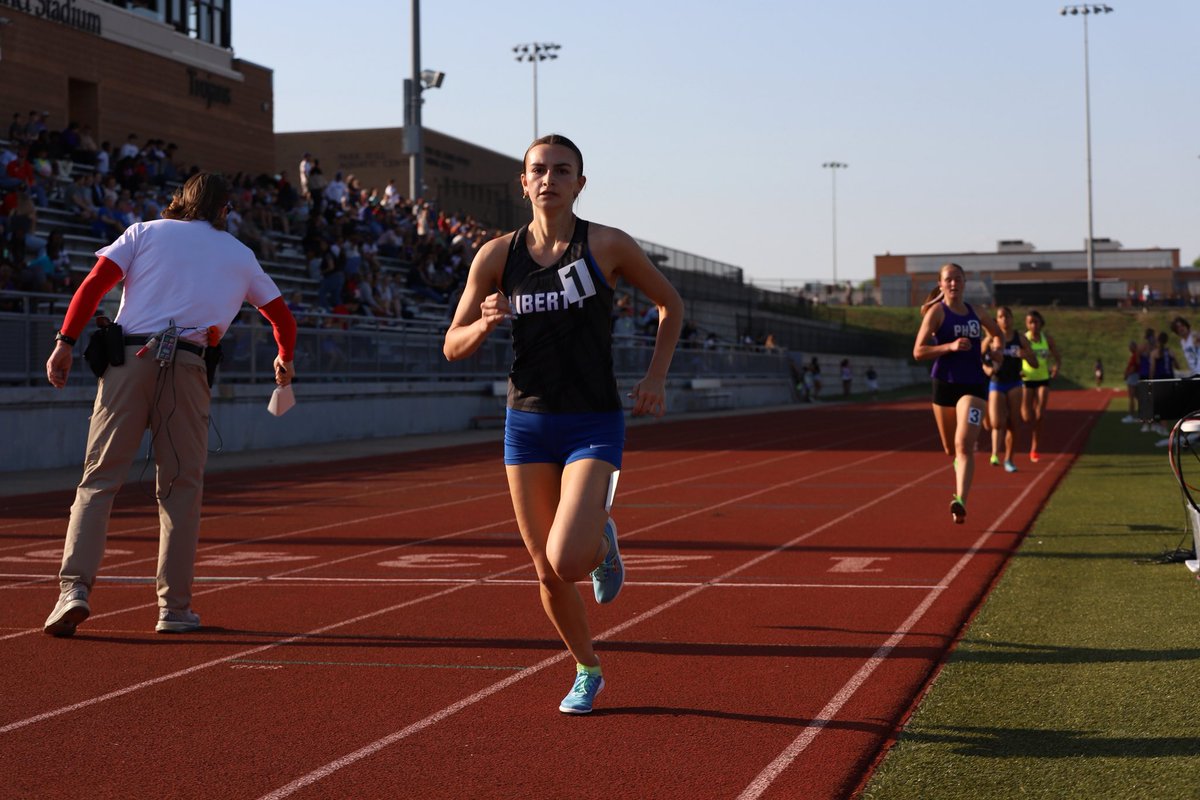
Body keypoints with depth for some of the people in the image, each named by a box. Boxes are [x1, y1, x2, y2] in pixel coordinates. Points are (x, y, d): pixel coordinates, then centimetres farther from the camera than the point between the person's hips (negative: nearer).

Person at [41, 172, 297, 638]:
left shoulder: (145, 232, 17)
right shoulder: (239, 254, 21)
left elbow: (94, 284, 2)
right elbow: (282, 316, 28)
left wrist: (66, 342, -2)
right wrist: (285, 358, 47)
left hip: (129, 359, 0)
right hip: (187, 368, 0)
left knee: (99, 479, 0)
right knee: (181, 486, 8)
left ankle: (75, 587, -15)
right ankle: (175, 607, 5)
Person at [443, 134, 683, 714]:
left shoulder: (607, 246, -5)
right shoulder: (497, 256, 0)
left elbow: (670, 303, 10)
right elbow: (453, 347, 5)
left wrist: (656, 377, 0)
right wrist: (486, 322, -16)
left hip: (593, 425, -3)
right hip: (527, 424, 3)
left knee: (566, 559, -21)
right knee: (548, 575, 6)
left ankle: (602, 541, 16)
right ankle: (587, 672, 32)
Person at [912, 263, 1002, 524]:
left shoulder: (976, 313, 8)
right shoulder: (936, 312, -3)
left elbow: (999, 334, 30)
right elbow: (918, 352, -12)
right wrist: (950, 346, -21)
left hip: (973, 386, 1)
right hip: (944, 385, 0)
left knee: (964, 445, -18)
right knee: (951, 449, 14)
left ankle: (960, 502, -25)